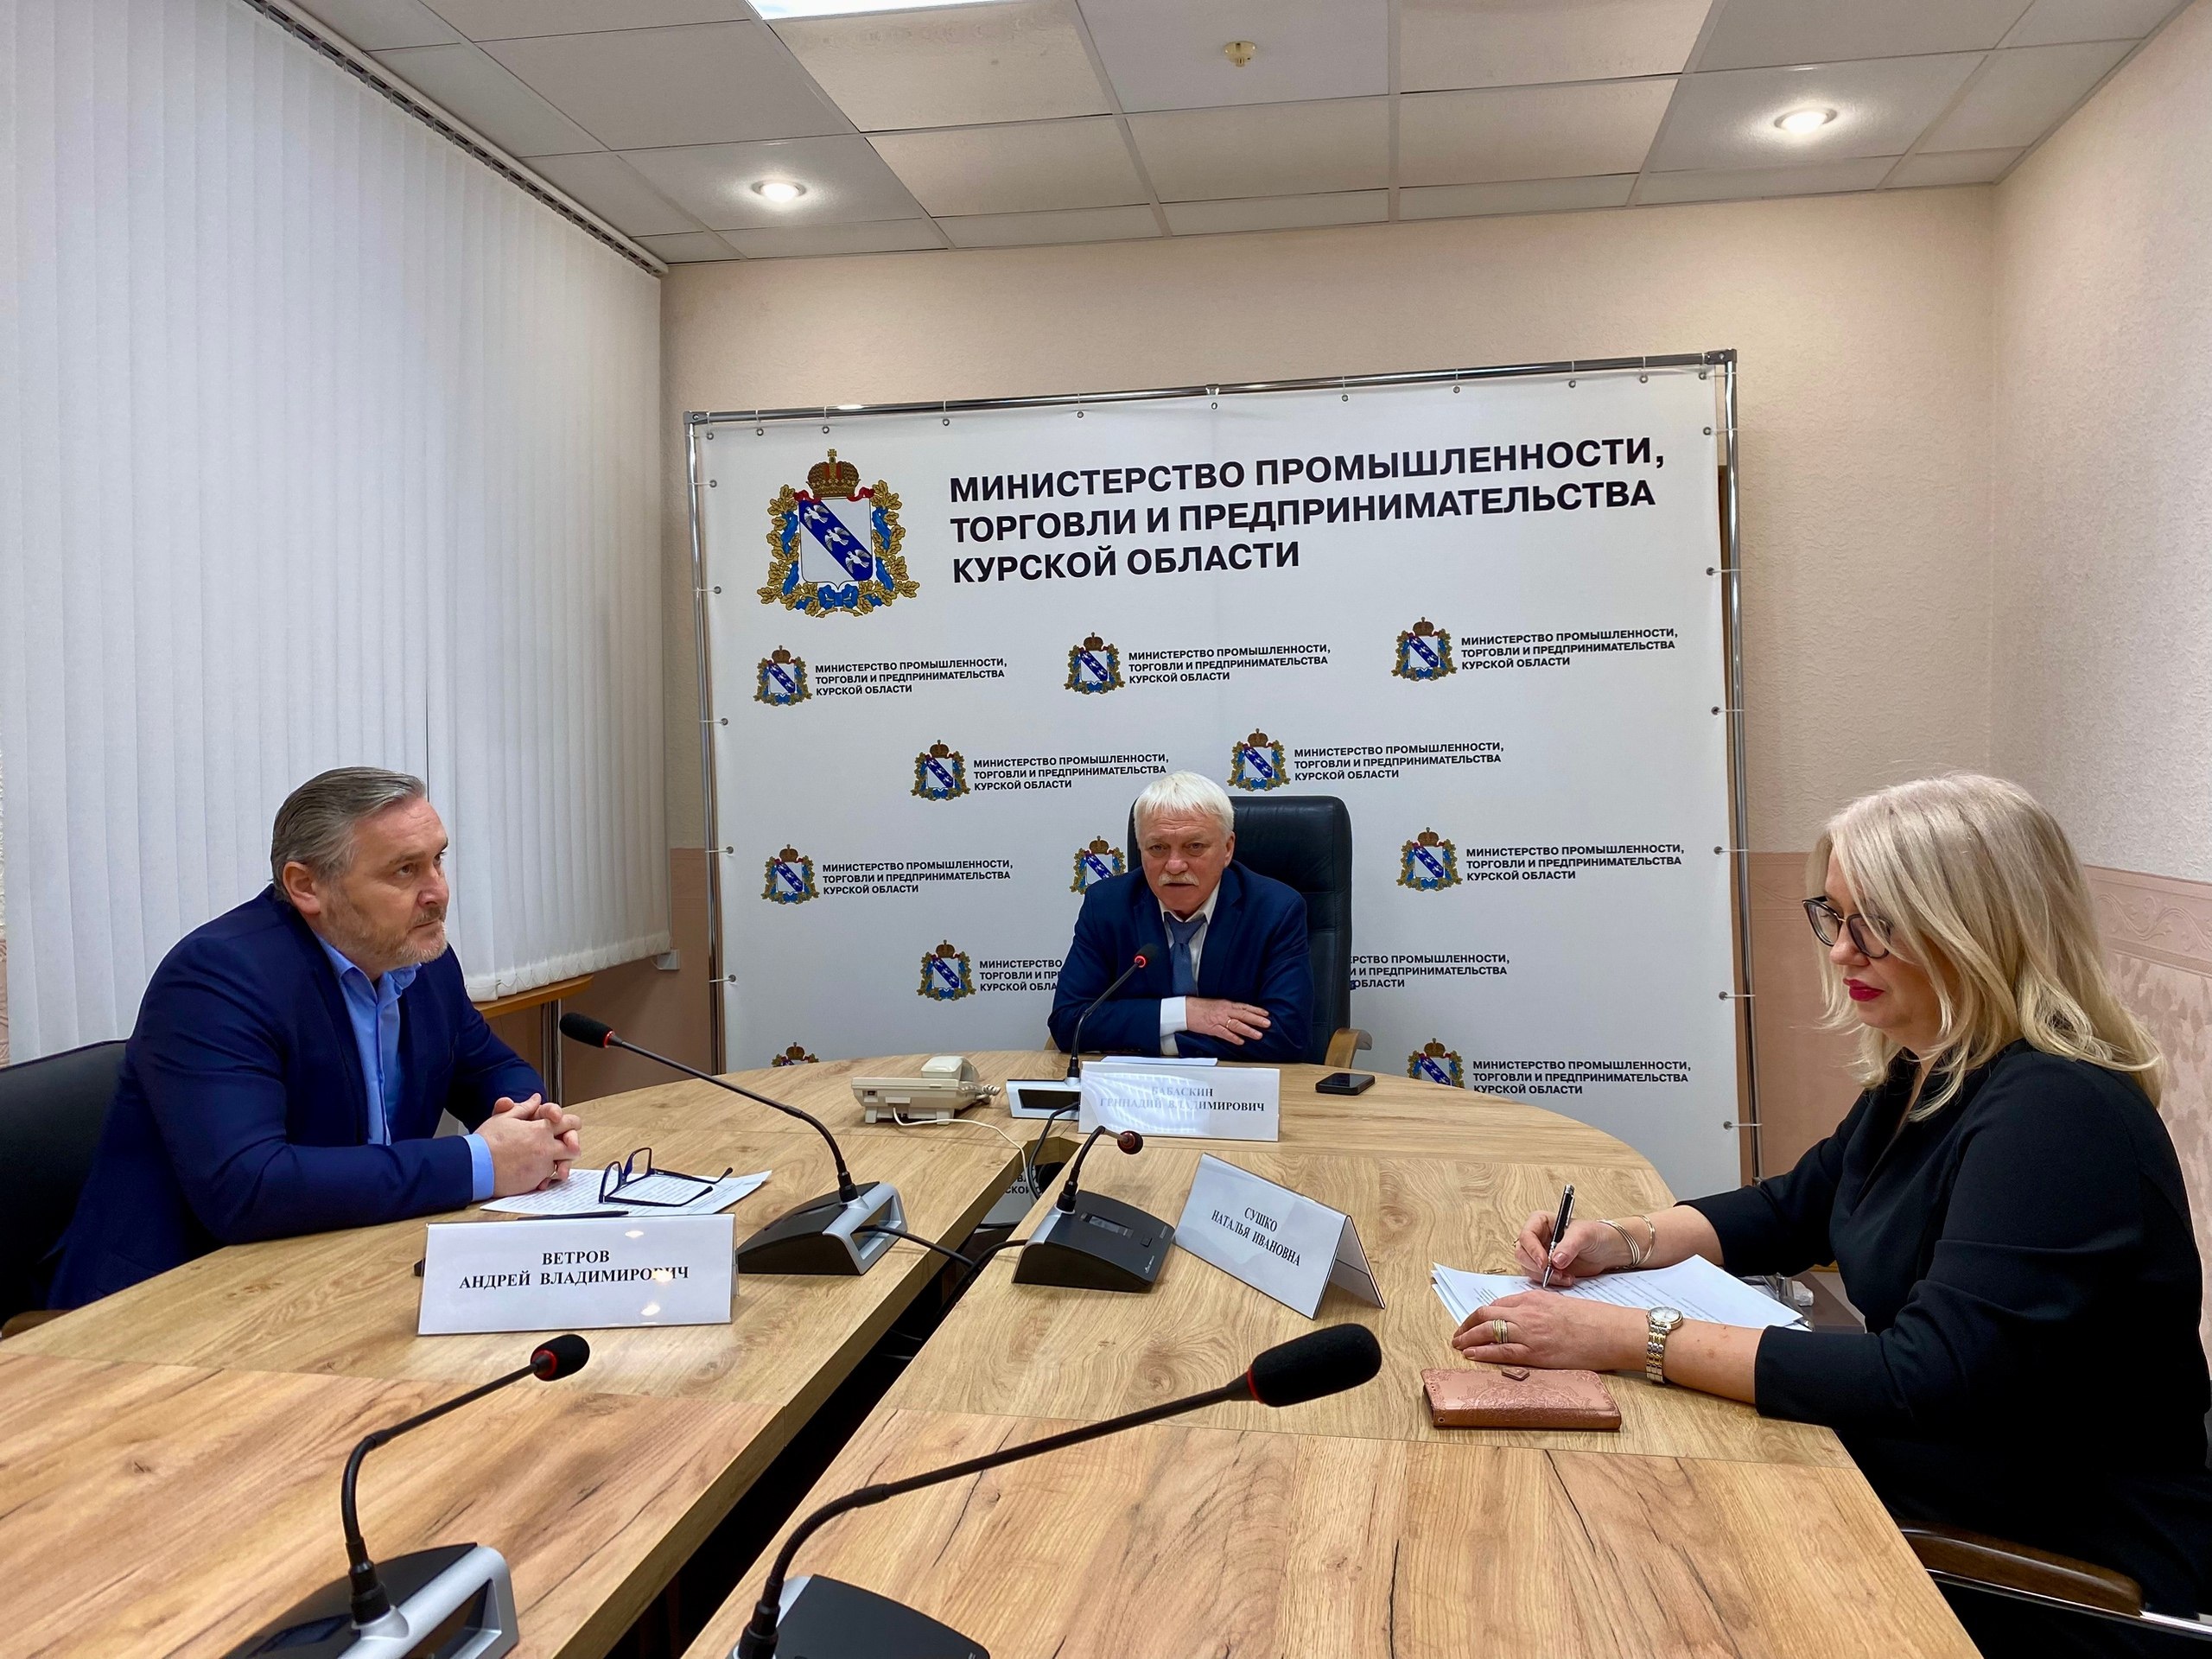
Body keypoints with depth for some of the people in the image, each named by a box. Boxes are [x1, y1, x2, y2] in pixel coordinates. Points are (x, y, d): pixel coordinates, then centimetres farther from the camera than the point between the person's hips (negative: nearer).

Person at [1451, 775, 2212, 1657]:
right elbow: (1791, 1210, 17)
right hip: (1917, 1500, 7)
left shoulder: (2058, 1116, -25)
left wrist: (1627, 1337, -32)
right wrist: (1624, 1240, -2)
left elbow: (1927, 1379, -32)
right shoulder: (1920, 1077, 4)